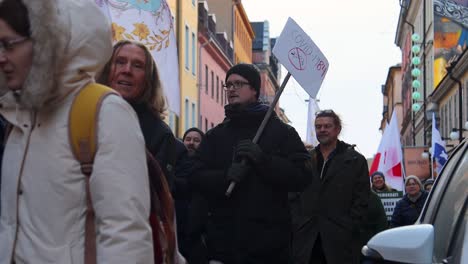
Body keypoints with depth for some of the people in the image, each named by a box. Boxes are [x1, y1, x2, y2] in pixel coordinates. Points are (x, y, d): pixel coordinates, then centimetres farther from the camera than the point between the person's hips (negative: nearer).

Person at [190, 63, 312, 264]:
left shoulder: (281, 132, 6)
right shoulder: (215, 136, 15)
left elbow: (301, 176, -4)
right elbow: (197, 178, 4)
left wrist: (263, 159, -18)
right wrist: (227, 176, -17)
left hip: (268, 243, -2)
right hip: (222, 242, 2)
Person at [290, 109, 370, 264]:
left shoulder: (355, 161, 7)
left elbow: (361, 202, 1)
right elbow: (294, 198, 14)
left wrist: (347, 230, -8)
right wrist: (296, 227, 1)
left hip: (340, 243, -2)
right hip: (305, 241, 3)